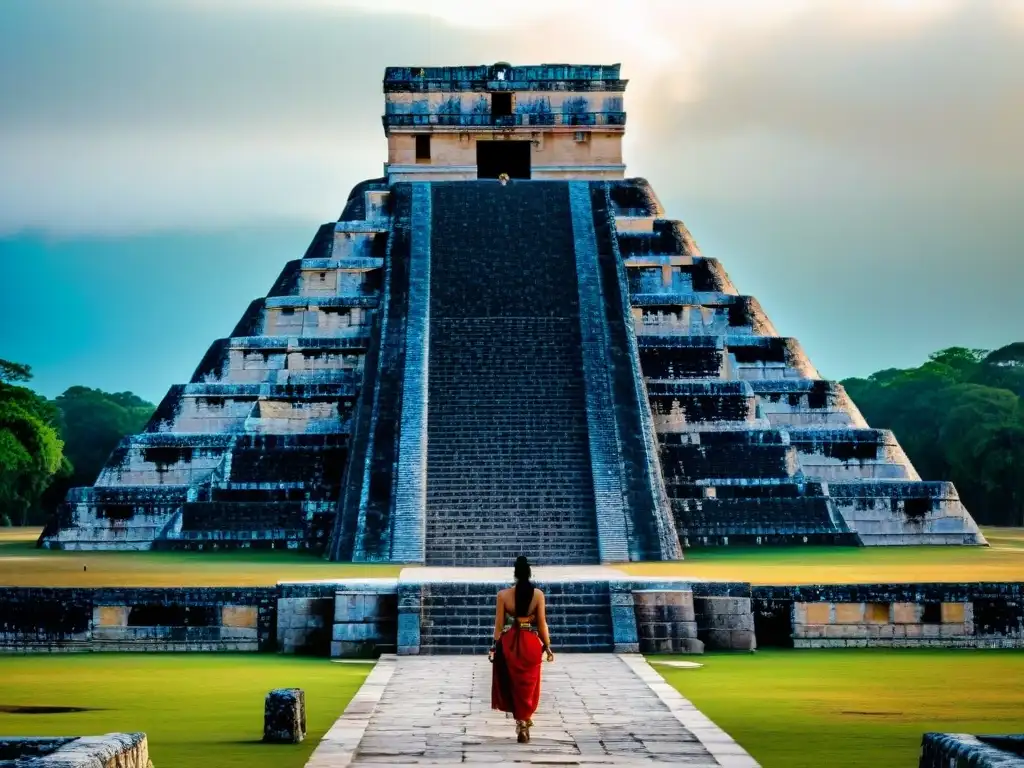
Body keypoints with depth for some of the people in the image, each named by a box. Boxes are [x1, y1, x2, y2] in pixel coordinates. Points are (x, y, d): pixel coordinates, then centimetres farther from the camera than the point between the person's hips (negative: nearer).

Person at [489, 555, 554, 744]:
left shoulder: (503, 594, -5)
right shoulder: (538, 594, -5)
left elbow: (499, 623, -3)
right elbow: (542, 623, -3)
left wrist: (494, 646, 5)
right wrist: (547, 646, 5)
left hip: (509, 643, 0)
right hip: (531, 643, 0)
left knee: (513, 684, 15)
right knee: (527, 685, 11)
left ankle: (522, 720, 12)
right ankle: (524, 718, 11)